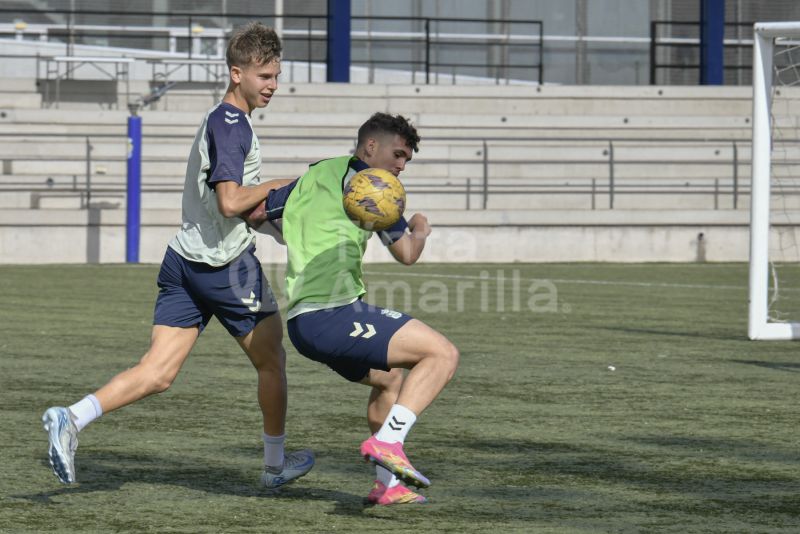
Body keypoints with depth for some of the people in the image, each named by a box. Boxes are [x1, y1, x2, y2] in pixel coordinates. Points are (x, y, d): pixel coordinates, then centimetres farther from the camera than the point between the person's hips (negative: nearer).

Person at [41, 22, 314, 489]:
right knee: (271, 359, 12)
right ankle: (276, 464, 26)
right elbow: (231, 202, -24)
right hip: (226, 263, -8)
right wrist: (280, 185, -11)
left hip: (184, 259, 8)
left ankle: (71, 418, -19)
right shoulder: (231, 125, -15)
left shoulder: (221, 120, 17)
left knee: (157, 373, 0)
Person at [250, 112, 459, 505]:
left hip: (302, 321, 9)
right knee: (442, 353, -11)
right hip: (334, 314, -9)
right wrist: (420, 230, 23)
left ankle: (387, 484, 27)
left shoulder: (312, 178, 20)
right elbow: (406, 254, 2)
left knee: (389, 378, 29)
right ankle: (387, 441, -23)